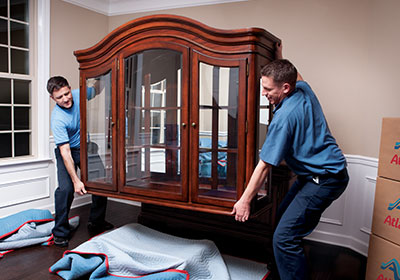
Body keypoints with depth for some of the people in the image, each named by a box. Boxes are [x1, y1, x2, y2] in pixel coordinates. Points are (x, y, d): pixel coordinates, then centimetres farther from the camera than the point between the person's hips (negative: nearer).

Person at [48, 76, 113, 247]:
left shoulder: (79, 95, -15)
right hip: (67, 151, -5)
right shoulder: (57, 119, -29)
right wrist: (76, 180, -35)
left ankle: (96, 223, 20)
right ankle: (60, 232, -3)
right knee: (66, 189, -21)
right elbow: (65, 152, -31)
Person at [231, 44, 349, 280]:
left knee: (283, 238, -15)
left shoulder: (285, 116, -25)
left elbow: (264, 166, -20)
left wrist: (245, 200, -11)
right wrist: (280, 58, 32)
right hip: (317, 172, 11)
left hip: (325, 179, -11)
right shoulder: (304, 90, 0)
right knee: (284, 216, 20)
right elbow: (297, 77, 31)